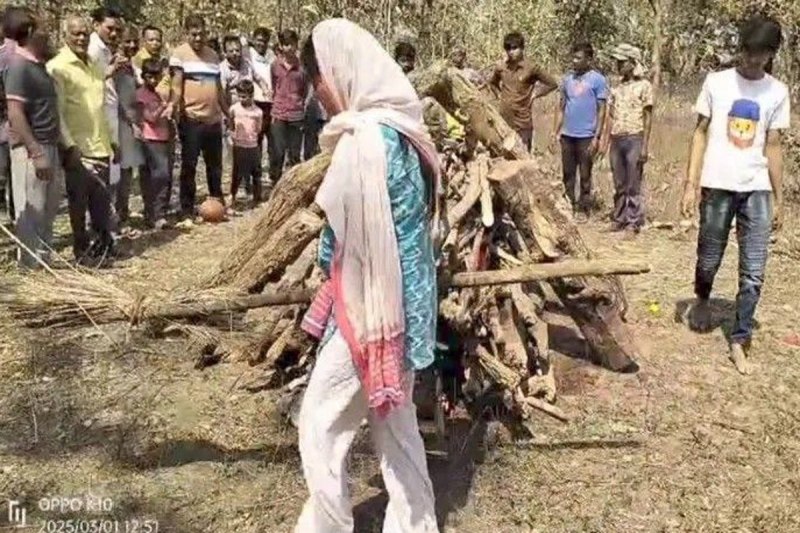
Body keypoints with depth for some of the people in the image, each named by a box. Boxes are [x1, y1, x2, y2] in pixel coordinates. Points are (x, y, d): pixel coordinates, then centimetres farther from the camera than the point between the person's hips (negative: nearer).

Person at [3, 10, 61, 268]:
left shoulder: (37, 63, 13)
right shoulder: (19, 65, -14)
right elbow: (15, 114, -19)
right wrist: (36, 152, -23)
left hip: (48, 145, 9)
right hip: (31, 149, -9)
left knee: (49, 207, 15)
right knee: (32, 210, -1)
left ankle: (43, 261, 26)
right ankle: (31, 266, 8)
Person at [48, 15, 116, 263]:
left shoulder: (94, 66, 16)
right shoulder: (57, 67, -7)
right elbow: (57, 111, -13)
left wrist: (111, 139, 16)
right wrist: (69, 145, -19)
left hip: (100, 146, 6)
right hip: (78, 148, -6)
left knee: (102, 201, 11)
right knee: (79, 201, 4)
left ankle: (104, 244, 23)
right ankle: (82, 250, 15)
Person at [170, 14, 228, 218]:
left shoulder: (213, 55, 16)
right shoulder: (180, 54, -2)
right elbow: (176, 86, -10)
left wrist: (228, 113, 21)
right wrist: (175, 109, -25)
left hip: (214, 119, 6)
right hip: (191, 119, -5)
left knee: (215, 165, 15)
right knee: (189, 165, 2)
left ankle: (217, 202, 28)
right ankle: (187, 208, 9)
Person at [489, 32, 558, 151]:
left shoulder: (531, 68, -7)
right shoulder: (500, 67, 4)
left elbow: (553, 84, -1)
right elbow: (492, 83, 26)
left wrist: (535, 94, -2)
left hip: (523, 122, -4)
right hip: (503, 121, 4)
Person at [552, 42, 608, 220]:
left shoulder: (598, 80, -4)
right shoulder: (567, 79, 11)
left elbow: (601, 110, -6)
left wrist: (597, 137, -12)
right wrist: (555, 132, 8)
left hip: (586, 136, -5)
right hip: (567, 135, 5)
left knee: (585, 175, 3)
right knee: (567, 173, 10)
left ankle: (584, 209, 12)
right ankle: (569, 206, 20)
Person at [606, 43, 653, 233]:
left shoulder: (643, 85, -2)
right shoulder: (618, 86, 14)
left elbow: (647, 117, -4)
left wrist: (645, 146, -10)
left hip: (634, 139, -5)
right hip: (616, 140, 5)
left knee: (633, 185, -1)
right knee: (619, 185, 8)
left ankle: (634, 222, 5)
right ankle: (620, 219, 15)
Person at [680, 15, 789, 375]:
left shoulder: (777, 92, 6)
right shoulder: (716, 83, 1)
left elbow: (772, 147, 9)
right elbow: (701, 133, 2)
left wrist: (778, 199, 7)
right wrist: (690, 184, -4)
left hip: (757, 190, 2)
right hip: (717, 186, -1)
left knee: (753, 273, -2)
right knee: (709, 260, 8)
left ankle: (740, 341, 9)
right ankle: (702, 300, 41)